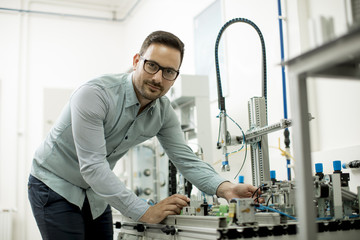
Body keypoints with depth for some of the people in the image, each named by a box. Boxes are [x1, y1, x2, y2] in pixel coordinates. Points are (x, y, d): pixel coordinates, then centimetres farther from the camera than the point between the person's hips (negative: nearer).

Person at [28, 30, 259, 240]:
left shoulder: (163, 112, -9)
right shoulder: (94, 94, -29)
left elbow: (186, 159, -9)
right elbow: (93, 166, -33)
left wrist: (225, 188, -29)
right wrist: (146, 212, -36)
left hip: (95, 194, 6)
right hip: (55, 186, -6)